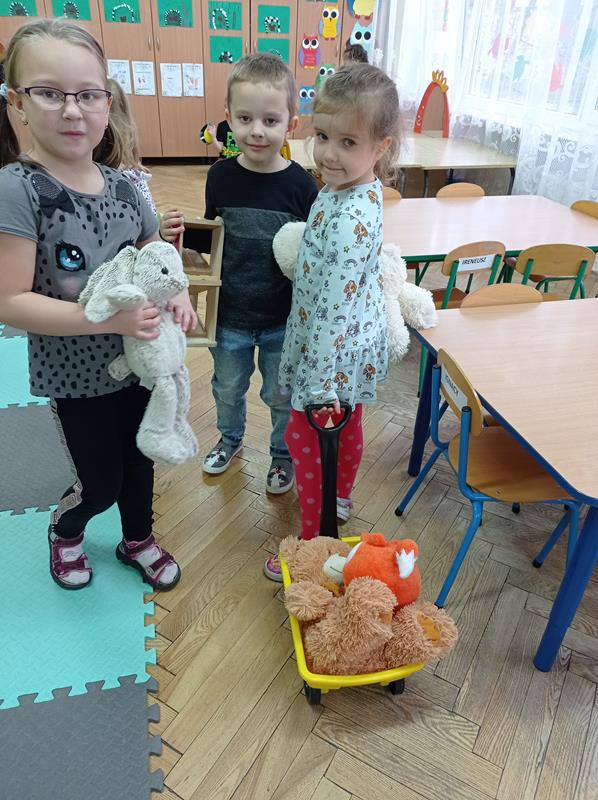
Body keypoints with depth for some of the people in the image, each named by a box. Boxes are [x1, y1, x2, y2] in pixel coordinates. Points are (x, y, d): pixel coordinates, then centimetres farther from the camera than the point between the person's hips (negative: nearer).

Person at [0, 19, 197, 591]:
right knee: (101, 483, 9)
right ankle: (64, 529, 45)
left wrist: (176, 295, -12)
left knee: (139, 461, 20)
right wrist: (107, 318, -30)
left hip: (139, 359, 5)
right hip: (77, 375, -4)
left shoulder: (122, 186, -3)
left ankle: (138, 539, 49)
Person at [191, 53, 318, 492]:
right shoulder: (221, 176, -8)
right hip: (230, 313, 3)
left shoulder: (301, 184, -14)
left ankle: (284, 452, 44)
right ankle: (231, 437, 53)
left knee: (282, 395, 17)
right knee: (228, 389, 24)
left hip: (284, 319, -2)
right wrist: (182, 238, -15)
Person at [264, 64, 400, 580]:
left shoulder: (349, 220, -30)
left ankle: (314, 542, 23)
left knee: (306, 437, 6)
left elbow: (334, 309, -29)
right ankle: (340, 498, 50)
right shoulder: (357, 188, -1)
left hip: (335, 350, -9)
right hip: (356, 347, 9)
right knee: (346, 427, 25)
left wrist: (320, 385, -25)